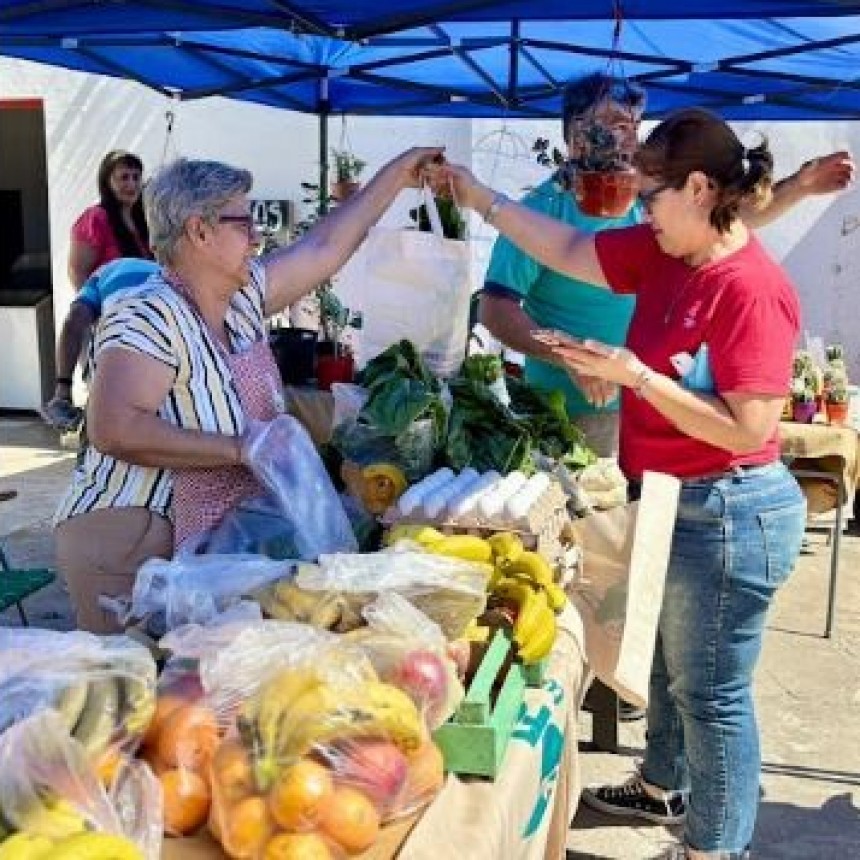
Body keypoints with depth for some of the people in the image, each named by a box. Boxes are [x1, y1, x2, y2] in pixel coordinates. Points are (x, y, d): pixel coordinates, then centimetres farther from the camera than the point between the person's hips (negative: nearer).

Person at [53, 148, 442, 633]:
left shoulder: (244, 296, 6)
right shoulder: (150, 317, -19)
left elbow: (324, 249, 16)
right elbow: (114, 429, -30)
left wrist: (396, 174, 19)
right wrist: (238, 447, -26)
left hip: (213, 536, 8)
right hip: (130, 542, -8)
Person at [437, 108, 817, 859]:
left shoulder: (752, 289, -24)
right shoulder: (663, 253, 1)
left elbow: (745, 430, -26)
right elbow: (568, 250, 10)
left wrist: (635, 375, -26)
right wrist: (483, 199, 7)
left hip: (727, 514, -9)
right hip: (676, 502, 9)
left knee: (712, 690, 5)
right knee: (670, 661, 26)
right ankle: (664, 787, 48)